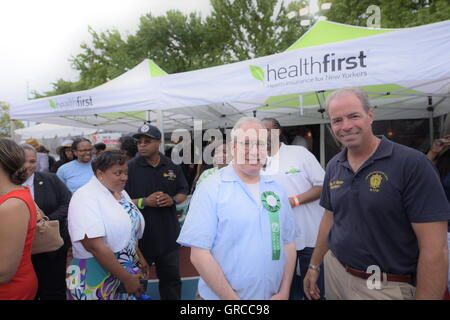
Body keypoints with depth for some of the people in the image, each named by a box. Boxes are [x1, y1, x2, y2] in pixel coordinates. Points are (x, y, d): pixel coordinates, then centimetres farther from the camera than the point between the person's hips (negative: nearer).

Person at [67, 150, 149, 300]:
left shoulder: (120, 192, 5)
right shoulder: (86, 198, -19)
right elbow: (95, 245, -26)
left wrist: (139, 258, 14)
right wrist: (126, 278, -22)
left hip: (128, 269, 7)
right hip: (98, 279, -7)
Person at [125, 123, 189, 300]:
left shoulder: (172, 166, 3)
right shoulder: (130, 167, -7)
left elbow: (183, 192, 11)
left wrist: (172, 200, -11)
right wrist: (144, 202, -21)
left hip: (169, 235, 3)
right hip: (140, 235, -3)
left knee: (171, 278, 18)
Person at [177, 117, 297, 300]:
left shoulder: (276, 189, 1)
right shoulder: (210, 188, -14)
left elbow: (288, 242, 5)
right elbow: (199, 254, -17)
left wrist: (284, 292, -4)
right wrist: (233, 298, -16)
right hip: (221, 296, -4)